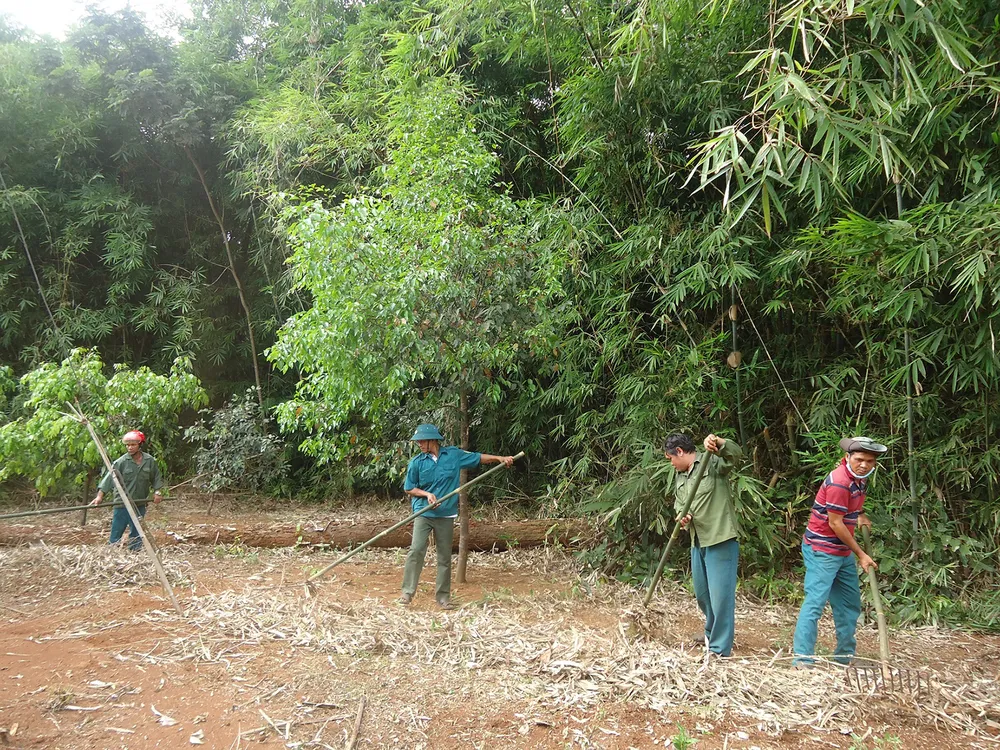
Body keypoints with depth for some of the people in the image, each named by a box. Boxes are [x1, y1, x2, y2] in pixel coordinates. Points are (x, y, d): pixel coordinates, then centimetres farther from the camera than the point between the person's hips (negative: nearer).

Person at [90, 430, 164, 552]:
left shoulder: (150, 461, 0)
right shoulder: (121, 462, -9)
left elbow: (156, 478, 11)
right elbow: (108, 478, -16)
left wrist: (157, 492, -1)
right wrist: (100, 496, -26)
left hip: (140, 504, 3)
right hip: (122, 504, -3)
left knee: (136, 535, 13)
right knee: (116, 533, 1)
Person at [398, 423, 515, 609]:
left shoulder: (454, 454, 1)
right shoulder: (416, 462, -2)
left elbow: (478, 458, 10)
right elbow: (409, 489, 4)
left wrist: (500, 458, -1)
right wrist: (427, 494, -12)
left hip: (446, 515, 1)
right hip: (423, 513, -1)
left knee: (445, 556, 7)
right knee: (416, 550, -13)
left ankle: (443, 597, 16)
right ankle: (407, 592, -5)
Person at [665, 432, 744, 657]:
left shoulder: (712, 462, -9)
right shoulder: (680, 476, 15)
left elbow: (736, 454, -26)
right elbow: (679, 505, 13)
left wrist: (718, 442, -46)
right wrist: (682, 516, -10)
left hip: (720, 540, -9)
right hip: (698, 542, 9)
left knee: (720, 595, -5)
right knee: (702, 594, 22)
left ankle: (720, 650, 3)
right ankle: (713, 632, 44)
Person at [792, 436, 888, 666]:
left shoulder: (860, 478, 6)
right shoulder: (839, 482, -22)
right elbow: (835, 523, -19)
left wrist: (860, 515, 11)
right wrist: (860, 555, -12)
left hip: (844, 551, 10)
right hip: (822, 550, -10)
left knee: (850, 604, 16)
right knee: (815, 601, -12)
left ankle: (845, 656, 29)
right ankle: (802, 658, -9)